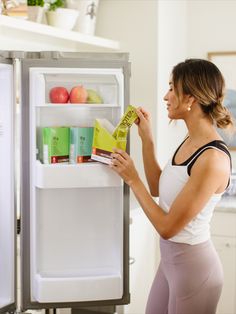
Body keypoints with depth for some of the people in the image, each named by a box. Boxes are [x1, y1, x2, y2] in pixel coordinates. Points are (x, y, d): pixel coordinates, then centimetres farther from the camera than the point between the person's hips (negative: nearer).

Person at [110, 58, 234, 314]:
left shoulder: (213, 159, -27)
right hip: (169, 258, 8)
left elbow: (167, 227, -23)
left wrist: (132, 178, -15)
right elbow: (157, 189, 13)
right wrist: (146, 139, 6)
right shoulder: (190, 141, 0)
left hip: (193, 266, -8)